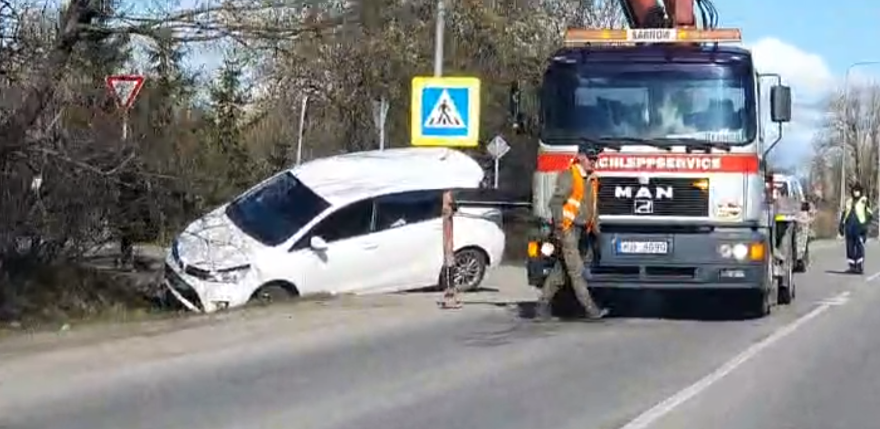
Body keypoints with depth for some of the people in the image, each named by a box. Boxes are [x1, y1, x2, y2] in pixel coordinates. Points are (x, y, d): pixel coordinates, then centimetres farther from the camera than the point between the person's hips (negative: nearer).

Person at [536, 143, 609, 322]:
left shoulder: (592, 180, 16)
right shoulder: (569, 177, -8)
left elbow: (593, 209, 22)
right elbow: (555, 202, -12)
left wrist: (596, 233, 18)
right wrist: (559, 227, -19)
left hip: (581, 231, 8)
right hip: (568, 229, -8)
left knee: (560, 271, 10)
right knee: (576, 270, -9)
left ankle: (543, 305, 16)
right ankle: (590, 308, -12)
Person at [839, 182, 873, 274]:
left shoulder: (864, 201, 1)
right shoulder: (849, 201, 16)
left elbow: (869, 215, -5)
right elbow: (843, 214, 22)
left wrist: (866, 225, -16)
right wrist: (841, 225, 17)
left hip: (859, 226, -5)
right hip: (849, 227, 5)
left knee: (860, 247, -9)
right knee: (850, 247, 5)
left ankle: (860, 266, -8)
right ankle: (852, 266, 12)